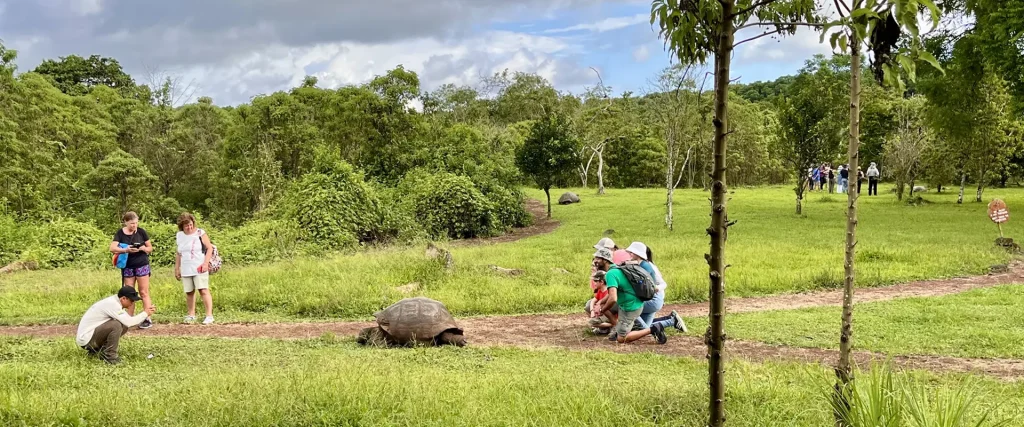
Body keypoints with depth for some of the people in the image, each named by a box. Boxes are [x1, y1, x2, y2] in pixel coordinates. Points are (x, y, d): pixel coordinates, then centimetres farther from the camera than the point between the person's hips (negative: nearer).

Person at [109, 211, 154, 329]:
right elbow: (112, 248, -15)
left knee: (144, 292, 0)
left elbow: (150, 248, 4)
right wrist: (126, 250, -30)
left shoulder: (141, 231, -3)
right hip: (127, 267, 2)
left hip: (142, 265, -2)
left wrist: (143, 248, -18)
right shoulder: (120, 233, -3)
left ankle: (148, 319, 1)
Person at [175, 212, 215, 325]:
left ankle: (209, 315, -11)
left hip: (199, 269, -5)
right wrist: (177, 268, 17)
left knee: (204, 290, -11)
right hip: (186, 270, 5)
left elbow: (209, 248, -5)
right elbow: (178, 254, 18)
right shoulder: (179, 236, 9)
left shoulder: (200, 233, -5)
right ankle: (191, 314, 21)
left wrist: (206, 263, -15)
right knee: (189, 292, 8)